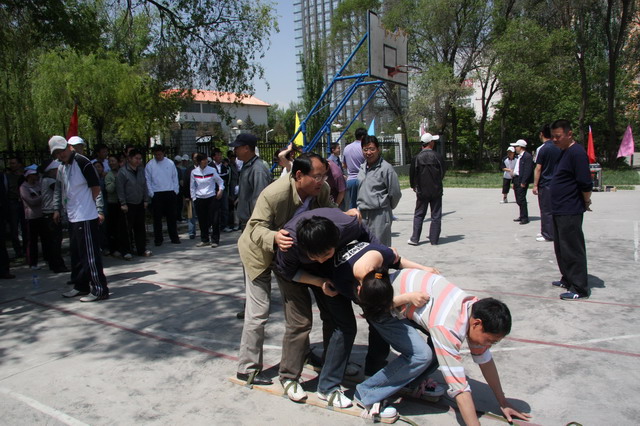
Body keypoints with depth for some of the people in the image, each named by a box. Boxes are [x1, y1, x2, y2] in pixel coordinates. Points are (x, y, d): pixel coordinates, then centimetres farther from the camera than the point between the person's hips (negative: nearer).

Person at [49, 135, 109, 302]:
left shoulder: (82, 162, -12)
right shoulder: (61, 168, 14)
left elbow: (96, 188, -12)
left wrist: (99, 210, -10)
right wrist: (57, 209, 19)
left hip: (86, 217, -9)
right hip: (72, 217, 9)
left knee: (90, 254, -7)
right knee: (76, 254, 16)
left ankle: (99, 290, -1)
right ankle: (81, 286, 28)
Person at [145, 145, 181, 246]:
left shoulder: (170, 163, 5)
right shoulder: (150, 165, 2)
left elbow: (175, 177, 9)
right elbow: (148, 181, 2)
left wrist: (176, 190, 2)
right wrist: (151, 193, -5)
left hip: (170, 193, 1)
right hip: (157, 194, -1)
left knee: (172, 216, 7)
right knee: (157, 217, 3)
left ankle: (174, 238, 16)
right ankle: (158, 239, 12)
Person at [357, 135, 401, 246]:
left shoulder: (386, 168, -11)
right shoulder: (362, 168, 10)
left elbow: (395, 193, -7)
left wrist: (387, 207, 5)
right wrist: (361, 205, 14)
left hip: (380, 215, -7)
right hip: (362, 215, 7)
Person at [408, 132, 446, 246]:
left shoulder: (417, 158, -6)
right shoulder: (437, 156, -8)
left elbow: (412, 174, 1)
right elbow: (443, 172, 2)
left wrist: (413, 186, 19)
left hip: (422, 191, 1)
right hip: (436, 190, -1)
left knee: (419, 215, 10)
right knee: (436, 216, 7)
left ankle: (415, 239, 7)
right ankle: (434, 239, 9)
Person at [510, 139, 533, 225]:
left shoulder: (527, 156, -12)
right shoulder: (519, 157, 19)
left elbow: (528, 170, -18)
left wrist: (523, 182, -22)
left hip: (522, 181, -10)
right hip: (516, 180, 10)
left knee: (521, 199, -9)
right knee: (518, 200, 12)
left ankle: (525, 218, -3)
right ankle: (522, 216, 21)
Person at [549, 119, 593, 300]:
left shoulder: (577, 153, -16)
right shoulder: (564, 153, 15)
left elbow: (586, 183, -19)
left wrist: (586, 203, -6)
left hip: (570, 212, -10)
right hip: (559, 211, 10)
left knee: (573, 250, -4)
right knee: (561, 249, 18)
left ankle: (579, 288, 4)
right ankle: (568, 280, 31)